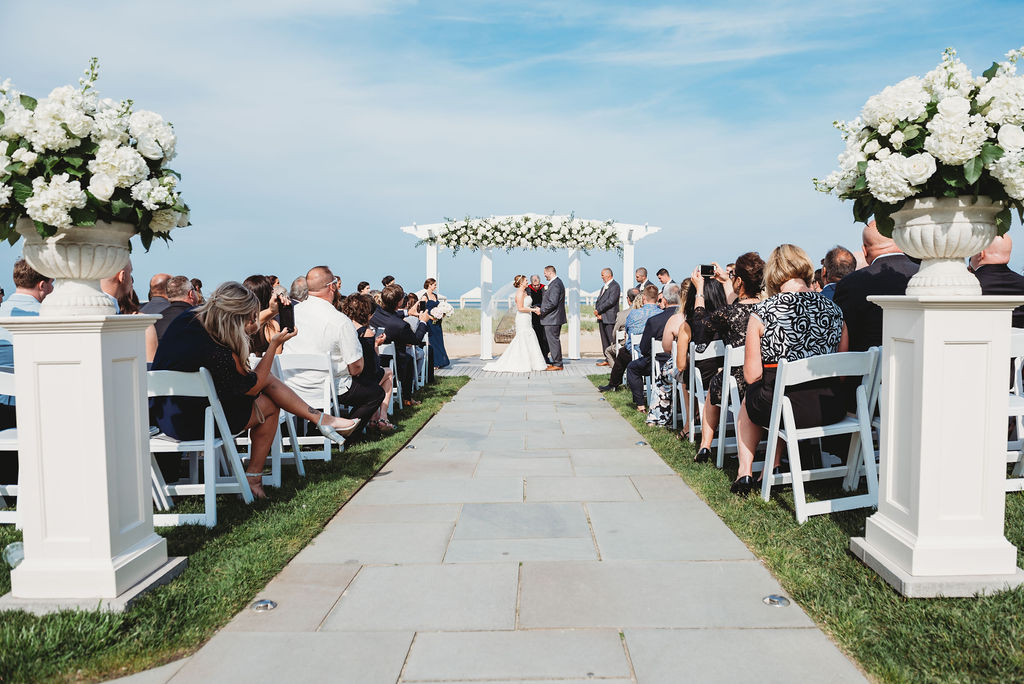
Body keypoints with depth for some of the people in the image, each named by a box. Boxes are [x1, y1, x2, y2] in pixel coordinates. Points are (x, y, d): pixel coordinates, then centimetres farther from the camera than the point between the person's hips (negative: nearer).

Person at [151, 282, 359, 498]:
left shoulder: (189, 317, -9)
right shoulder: (221, 356, -32)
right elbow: (254, 386, -12)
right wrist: (275, 345, -9)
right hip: (191, 426, -8)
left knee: (267, 378, 7)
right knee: (270, 405, 7)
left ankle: (319, 417, 16)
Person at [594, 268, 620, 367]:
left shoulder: (615, 286, -9)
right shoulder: (604, 286, 20)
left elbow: (610, 301, -18)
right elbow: (599, 300, 16)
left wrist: (598, 310, -14)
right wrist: (597, 311, -1)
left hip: (610, 318, -9)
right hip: (602, 318, 9)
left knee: (612, 340, -8)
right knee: (604, 340, 11)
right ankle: (607, 360, 17)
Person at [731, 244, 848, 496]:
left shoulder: (762, 312, -10)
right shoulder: (833, 309, 1)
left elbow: (751, 375, -7)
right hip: (831, 409, 4)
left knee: (748, 402, 30)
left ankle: (745, 472, 30)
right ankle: (774, 467, 41)